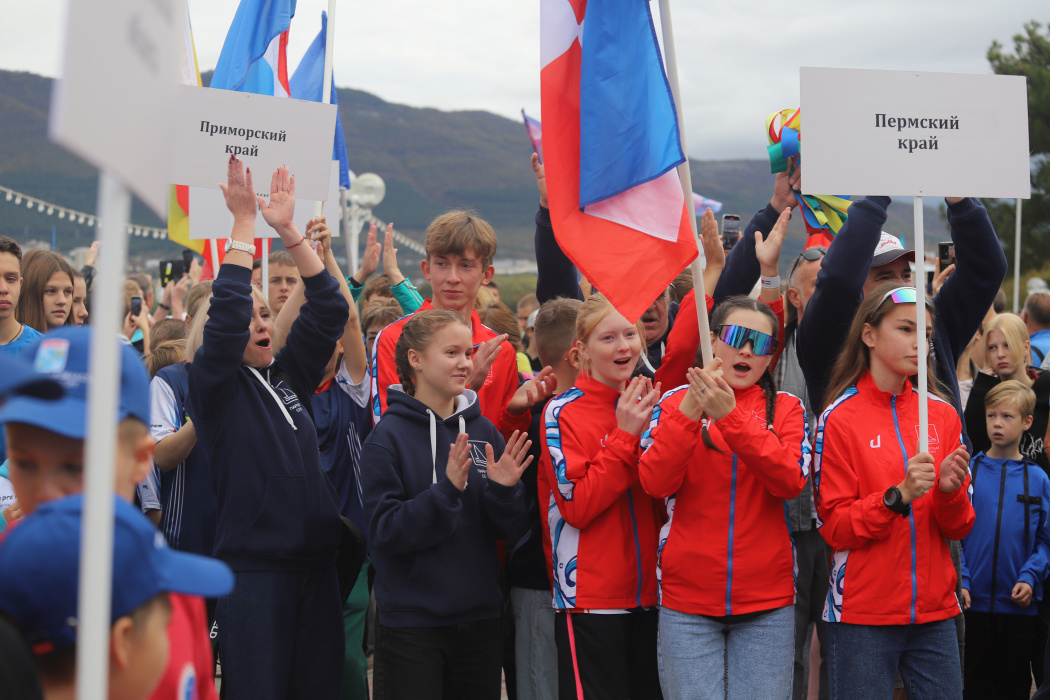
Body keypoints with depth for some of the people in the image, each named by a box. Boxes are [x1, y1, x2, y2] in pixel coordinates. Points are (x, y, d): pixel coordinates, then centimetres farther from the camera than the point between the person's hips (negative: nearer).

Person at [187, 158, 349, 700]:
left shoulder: (287, 376, 13)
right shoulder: (215, 386, -2)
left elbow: (328, 309, 12)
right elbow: (226, 315, -16)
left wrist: (287, 229, 4)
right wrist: (244, 221, -13)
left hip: (316, 563, 6)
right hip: (254, 568, -6)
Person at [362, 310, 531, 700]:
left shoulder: (484, 431, 5)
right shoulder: (388, 436, -8)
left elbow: (511, 531, 6)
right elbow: (384, 531, -15)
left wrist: (502, 489, -14)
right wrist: (448, 490, -25)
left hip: (479, 620, 5)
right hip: (411, 624, -5)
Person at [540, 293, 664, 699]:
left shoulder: (648, 404, 9)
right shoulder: (563, 412, -8)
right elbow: (576, 507, -16)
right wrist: (625, 436, -17)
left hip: (648, 589, 6)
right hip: (590, 595, -6)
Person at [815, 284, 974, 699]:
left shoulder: (942, 414, 7)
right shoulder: (839, 418, -4)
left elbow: (959, 529, 8)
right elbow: (835, 527, -7)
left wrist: (950, 492, -13)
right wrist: (899, 496, -20)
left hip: (935, 610, 4)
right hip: (863, 614, -4)